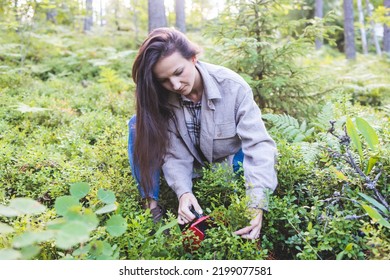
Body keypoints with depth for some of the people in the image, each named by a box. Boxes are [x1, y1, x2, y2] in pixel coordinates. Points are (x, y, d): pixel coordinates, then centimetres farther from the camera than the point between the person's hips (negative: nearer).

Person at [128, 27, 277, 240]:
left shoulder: (232, 86, -26)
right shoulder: (163, 98, -19)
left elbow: (258, 143, -33)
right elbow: (175, 154, -20)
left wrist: (257, 204, -45)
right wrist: (183, 191, -39)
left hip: (229, 166, -1)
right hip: (191, 170, 2)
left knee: (255, 154, -35)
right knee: (139, 126, -19)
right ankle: (152, 205, -16)